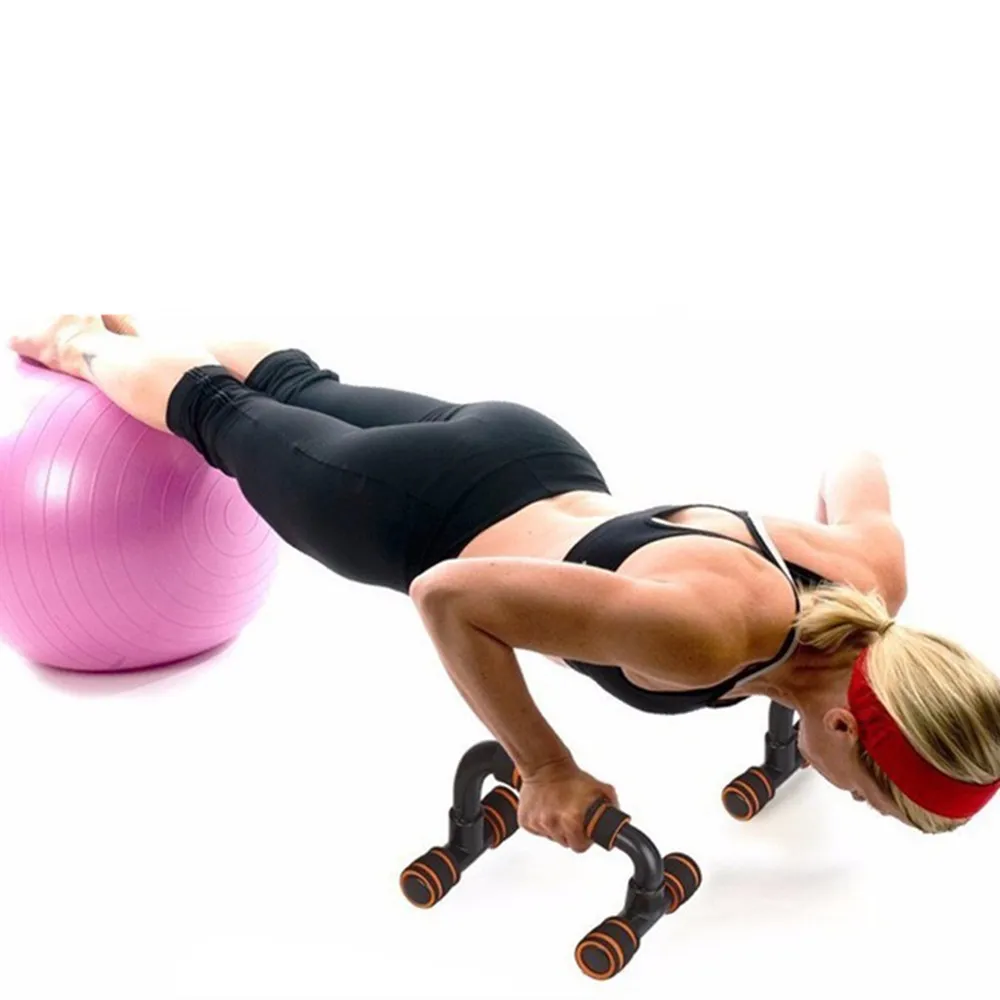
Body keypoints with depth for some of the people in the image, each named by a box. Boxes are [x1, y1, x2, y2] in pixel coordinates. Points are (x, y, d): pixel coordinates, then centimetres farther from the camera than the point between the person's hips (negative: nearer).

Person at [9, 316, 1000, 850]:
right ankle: (84, 345, 56)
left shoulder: (873, 579, -20)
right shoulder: (700, 634, -42)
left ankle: (128, 332, 62)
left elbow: (858, 463, 4)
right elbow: (446, 593, -37)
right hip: (416, 515, -6)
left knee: (307, 388, 32)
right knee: (221, 419, 24)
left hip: (528, 455, 7)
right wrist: (546, 769, -30)